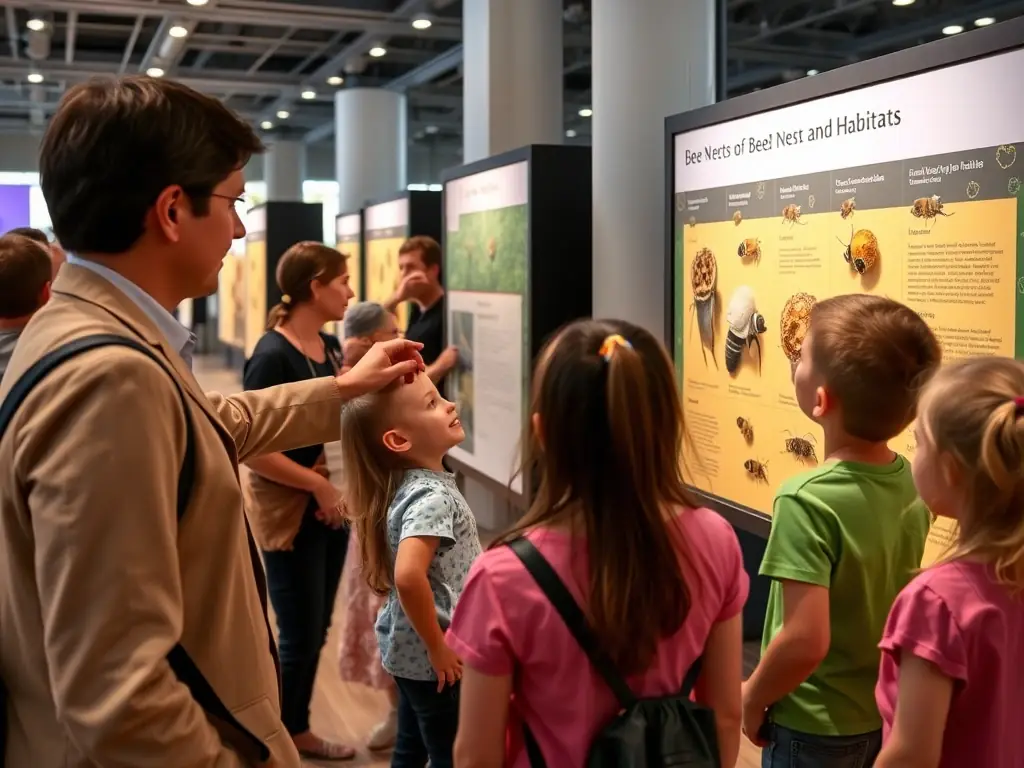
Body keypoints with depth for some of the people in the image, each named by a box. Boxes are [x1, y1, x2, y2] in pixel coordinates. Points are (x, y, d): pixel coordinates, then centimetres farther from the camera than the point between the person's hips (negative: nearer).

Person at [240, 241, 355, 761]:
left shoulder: (330, 346, 5)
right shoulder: (273, 355, -20)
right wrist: (316, 483, -18)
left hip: (330, 503, 8)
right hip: (287, 509, -8)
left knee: (315, 630, 17)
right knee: (297, 636, 3)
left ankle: (298, 732, 34)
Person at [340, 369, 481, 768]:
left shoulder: (413, 482, 2)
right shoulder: (432, 496, -25)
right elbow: (409, 575, -39)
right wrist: (439, 648, -26)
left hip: (409, 650, 8)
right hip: (431, 658, -8)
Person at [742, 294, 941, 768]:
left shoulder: (806, 501, -28)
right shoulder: (913, 485, -7)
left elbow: (805, 642, -31)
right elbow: (896, 603, 5)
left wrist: (752, 697, -14)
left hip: (816, 729, -6)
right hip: (885, 714, 6)